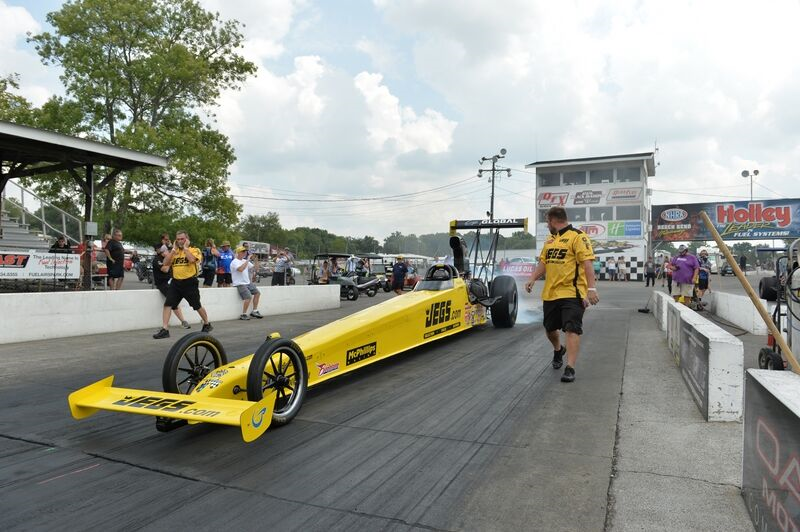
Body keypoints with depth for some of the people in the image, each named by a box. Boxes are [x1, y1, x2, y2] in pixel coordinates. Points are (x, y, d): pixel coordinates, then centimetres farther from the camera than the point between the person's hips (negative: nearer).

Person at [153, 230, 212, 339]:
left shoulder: (194, 250, -3)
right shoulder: (174, 251, 11)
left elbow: (192, 260, -25)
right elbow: (165, 263, -2)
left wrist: (185, 248, -13)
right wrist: (174, 249, -3)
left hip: (190, 283, -4)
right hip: (175, 282, 4)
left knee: (197, 306, 8)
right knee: (167, 304, -8)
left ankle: (207, 324, 29)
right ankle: (164, 329, -6)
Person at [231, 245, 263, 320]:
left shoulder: (245, 261, 13)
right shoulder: (234, 262, -12)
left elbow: (254, 267, 16)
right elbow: (240, 269, -31)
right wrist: (247, 260, -21)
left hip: (248, 283, 9)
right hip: (240, 284, -9)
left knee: (257, 293, 9)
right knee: (248, 297, -22)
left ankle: (254, 311, 17)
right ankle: (243, 315, -11)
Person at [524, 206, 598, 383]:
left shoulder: (577, 236, -9)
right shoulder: (550, 240, 15)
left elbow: (587, 263, -16)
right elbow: (543, 263, 16)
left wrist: (591, 288, -24)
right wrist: (532, 279, 0)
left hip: (572, 294, -8)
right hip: (550, 294, 8)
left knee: (572, 329, -9)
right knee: (550, 329, 18)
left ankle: (570, 368, -6)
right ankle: (558, 350, 46)